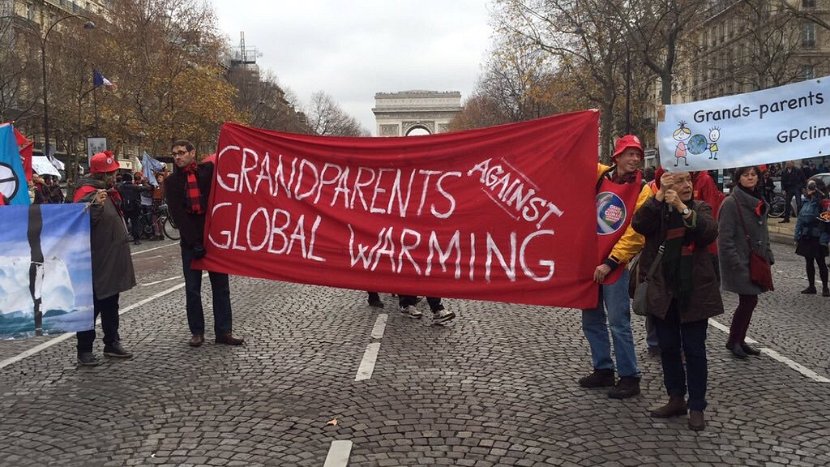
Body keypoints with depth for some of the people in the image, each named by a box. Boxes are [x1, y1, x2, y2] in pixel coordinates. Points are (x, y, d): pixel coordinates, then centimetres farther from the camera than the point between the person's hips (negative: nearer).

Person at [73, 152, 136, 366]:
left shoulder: (105, 191, 13)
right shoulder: (86, 193, -17)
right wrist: (95, 205, -46)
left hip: (111, 261, 10)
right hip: (96, 263, -10)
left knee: (110, 304, 17)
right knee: (92, 306, -3)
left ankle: (112, 343, 27)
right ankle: (84, 350, 4)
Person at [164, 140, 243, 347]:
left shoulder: (209, 170, 5)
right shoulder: (172, 181, 4)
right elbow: (177, 214, -5)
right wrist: (194, 240, -14)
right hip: (190, 241, 0)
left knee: (221, 287, 3)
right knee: (192, 289, 5)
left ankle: (223, 331, 8)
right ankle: (197, 332, 15)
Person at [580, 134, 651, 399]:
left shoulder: (642, 189, -7)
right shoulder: (598, 175, 4)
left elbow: (636, 233, -11)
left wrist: (610, 262, -15)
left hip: (615, 265, -5)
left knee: (618, 323, -2)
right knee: (591, 320, 13)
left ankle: (629, 377, 9)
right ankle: (603, 370, 27)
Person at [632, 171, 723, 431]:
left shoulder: (700, 208, 3)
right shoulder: (656, 209, 4)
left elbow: (710, 233, -17)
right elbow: (639, 225, -17)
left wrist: (683, 208, -25)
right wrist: (659, 196, -21)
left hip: (694, 291, -2)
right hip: (662, 291, 2)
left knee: (694, 350, 2)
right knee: (668, 348, 11)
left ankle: (697, 407, 12)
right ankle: (676, 399, 25)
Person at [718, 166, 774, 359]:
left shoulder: (760, 203, 12)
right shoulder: (731, 202, -13)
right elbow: (725, 238, -16)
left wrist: (768, 256, 12)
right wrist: (737, 264, -19)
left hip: (756, 262, 7)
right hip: (740, 264, -7)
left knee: (749, 301, 9)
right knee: (749, 301, -5)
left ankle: (739, 340, 21)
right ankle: (733, 341, 11)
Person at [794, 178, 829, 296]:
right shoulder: (807, 202, 8)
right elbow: (800, 219, 11)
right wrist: (797, 237, 9)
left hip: (817, 239, -7)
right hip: (806, 237, 7)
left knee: (821, 263, 4)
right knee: (809, 262, 13)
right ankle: (811, 286, 22)